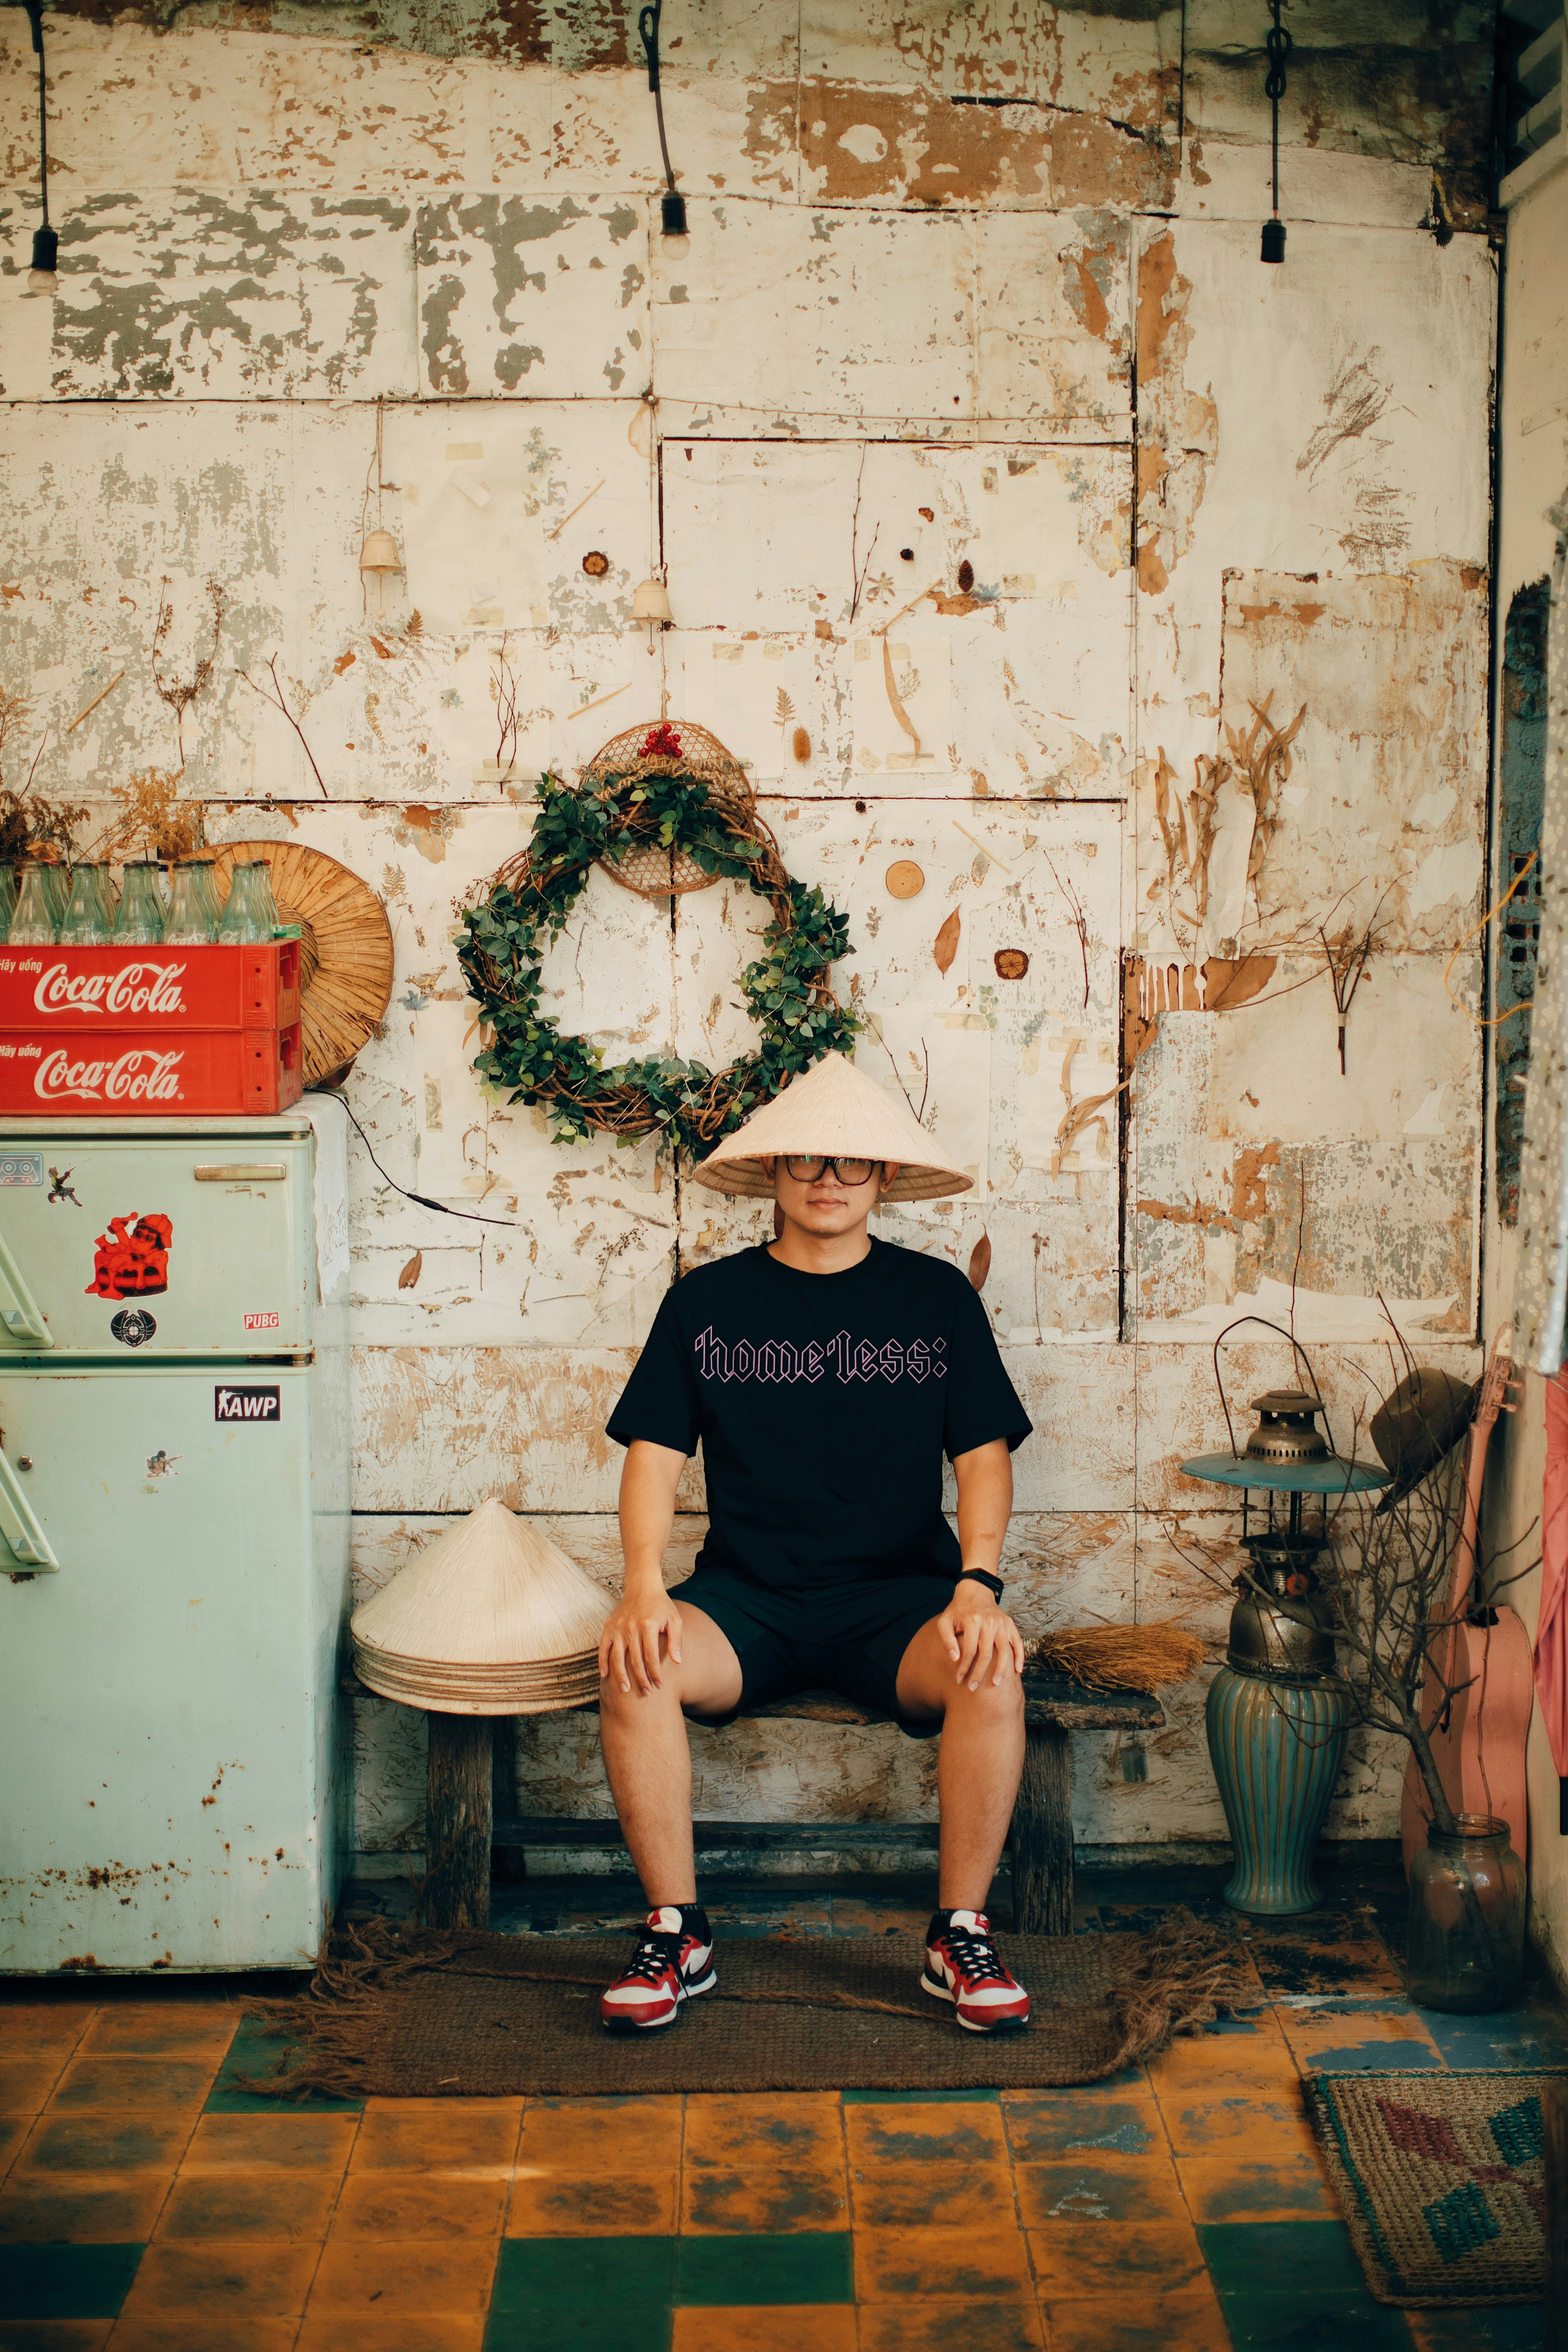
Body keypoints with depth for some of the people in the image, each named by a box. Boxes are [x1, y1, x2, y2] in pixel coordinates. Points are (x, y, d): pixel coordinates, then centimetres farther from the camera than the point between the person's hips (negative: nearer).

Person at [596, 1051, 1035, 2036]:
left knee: (992, 1675, -31)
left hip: (897, 1597, 0)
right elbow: (655, 1452, 2)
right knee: (634, 1670, -29)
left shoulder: (937, 1297, 7)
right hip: (745, 1597, 1)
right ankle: (678, 1934, -12)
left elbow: (985, 1454, 2)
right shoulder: (707, 1300, 8)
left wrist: (977, 1586, -16)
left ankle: (962, 1932, -12)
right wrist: (644, 1585, -16)